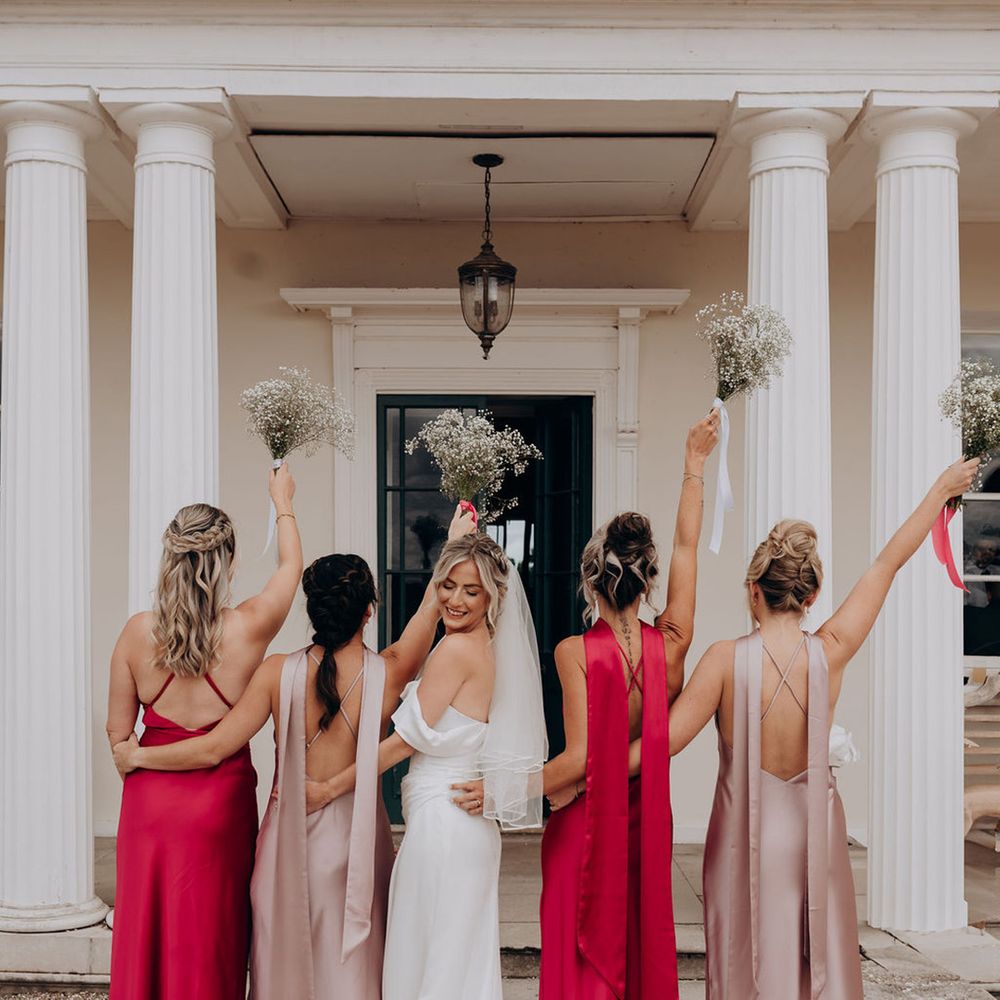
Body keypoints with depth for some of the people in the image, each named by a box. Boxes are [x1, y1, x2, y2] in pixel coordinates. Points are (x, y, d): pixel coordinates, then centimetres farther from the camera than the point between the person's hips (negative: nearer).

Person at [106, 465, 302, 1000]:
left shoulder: (137, 631, -8)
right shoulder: (247, 628, -12)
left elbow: (118, 732, 0)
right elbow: (291, 567, 8)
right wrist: (283, 502, 24)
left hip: (150, 801, 2)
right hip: (221, 801, -2)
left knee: (148, 934, 13)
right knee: (210, 945, 10)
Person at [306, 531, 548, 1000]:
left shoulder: (457, 648, -16)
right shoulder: (486, 648, 11)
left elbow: (404, 741, -14)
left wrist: (327, 789, -8)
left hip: (441, 819, -9)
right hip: (470, 825, 9)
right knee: (464, 962, 15)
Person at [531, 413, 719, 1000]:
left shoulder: (576, 653, -16)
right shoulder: (671, 646, -6)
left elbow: (580, 758, -21)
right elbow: (687, 546, 4)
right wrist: (694, 465, 12)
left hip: (584, 823, -3)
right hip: (647, 821, 4)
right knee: (642, 947, 17)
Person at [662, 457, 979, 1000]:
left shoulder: (727, 659, -16)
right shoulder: (830, 653, -9)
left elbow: (662, 742, -17)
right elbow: (888, 564, 1)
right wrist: (941, 489, 12)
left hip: (744, 836, -2)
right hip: (815, 834, 2)